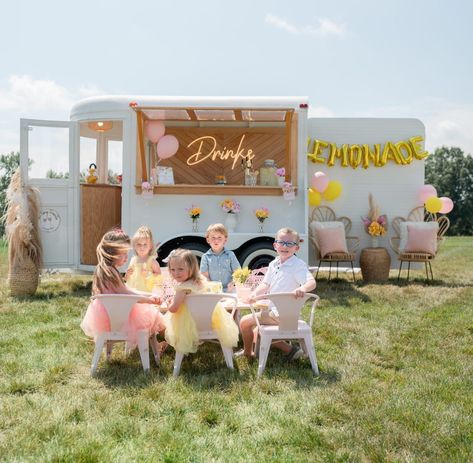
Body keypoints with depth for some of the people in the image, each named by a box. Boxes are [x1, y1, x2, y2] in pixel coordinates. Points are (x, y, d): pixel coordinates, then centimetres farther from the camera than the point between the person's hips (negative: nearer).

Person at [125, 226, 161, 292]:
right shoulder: (133, 260, 9)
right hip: (132, 291, 4)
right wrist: (127, 274, -4)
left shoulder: (151, 260, -5)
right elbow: (126, 279, 17)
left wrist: (148, 275, -17)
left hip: (146, 291, -4)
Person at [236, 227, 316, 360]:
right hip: (273, 309, 9)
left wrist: (302, 288, -53)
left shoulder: (298, 265, -18)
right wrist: (254, 293, -5)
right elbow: (265, 284, 15)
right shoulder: (273, 264, 7)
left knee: (245, 321, -6)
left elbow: (312, 282, -30)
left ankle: (248, 352, 19)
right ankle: (289, 349, 15)